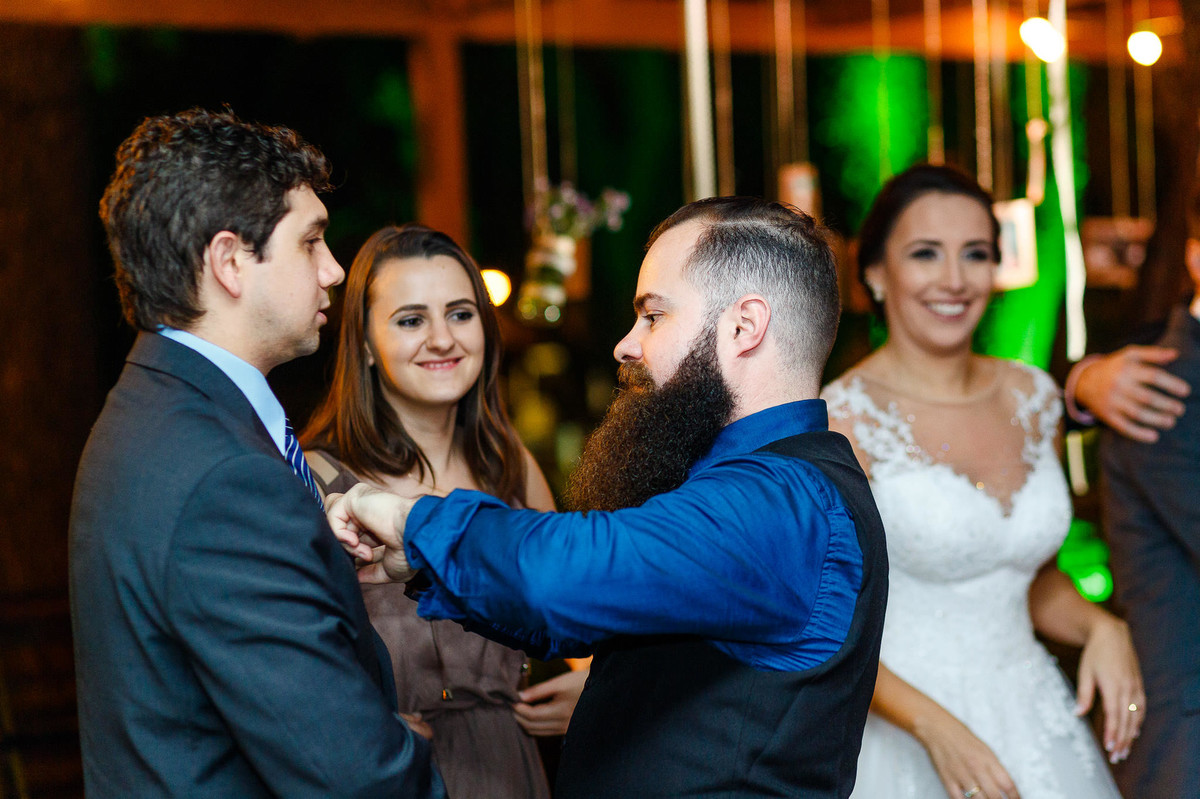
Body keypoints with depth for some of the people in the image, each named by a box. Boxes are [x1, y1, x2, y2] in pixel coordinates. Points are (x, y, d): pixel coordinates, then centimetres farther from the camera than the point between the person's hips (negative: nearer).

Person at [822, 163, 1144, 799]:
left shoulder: (1033, 398, 5)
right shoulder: (842, 421, -12)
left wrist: (1101, 628, -2)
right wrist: (935, 726, -20)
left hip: (1039, 736, 5)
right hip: (907, 746, -5)